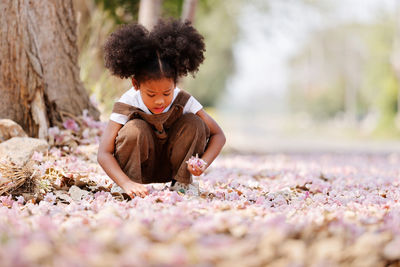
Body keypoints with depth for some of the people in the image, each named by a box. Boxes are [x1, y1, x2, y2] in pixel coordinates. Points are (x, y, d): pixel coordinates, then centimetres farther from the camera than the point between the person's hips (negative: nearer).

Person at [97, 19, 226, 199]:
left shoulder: (182, 101, -19)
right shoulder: (127, 104, -26)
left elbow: (218, 135, -12)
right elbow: (104, 153, -31)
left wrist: (203, 163, -33)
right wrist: (127, 184, -47)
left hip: (170, 166, 3)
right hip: (140, 166, -3)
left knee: (194, 124, -22)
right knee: (135, 130, -33)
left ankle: (182, 183, -8)